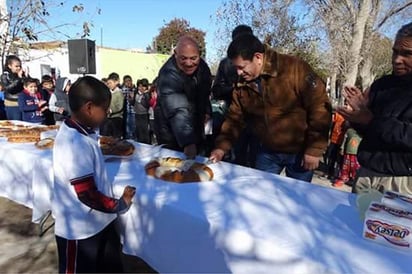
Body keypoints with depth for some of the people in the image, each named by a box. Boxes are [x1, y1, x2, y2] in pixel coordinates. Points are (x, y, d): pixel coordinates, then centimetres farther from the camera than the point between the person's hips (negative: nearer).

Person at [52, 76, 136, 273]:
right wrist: (120, 205, -12)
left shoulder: (81, 133, 0)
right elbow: (87, 194, -26)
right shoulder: (75, 143, -29)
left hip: (99, 222, 8)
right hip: (80, 230, -8)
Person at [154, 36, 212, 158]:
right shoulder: (168, 75, -30)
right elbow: (178, 113, -41)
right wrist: (188, 143, -51)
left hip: (196, 127, 6)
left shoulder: (202, 66, -7)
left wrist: (207, 111, 8)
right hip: (172, 133, -6)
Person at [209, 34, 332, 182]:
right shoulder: (242, 84, -4)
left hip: (300, 151, -4)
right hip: (268, 151, 5)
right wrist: (222, 147, -8)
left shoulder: (295, 69, -21)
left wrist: (314, 149, -18)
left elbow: (320, 107, -20)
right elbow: (235, 118, 4)